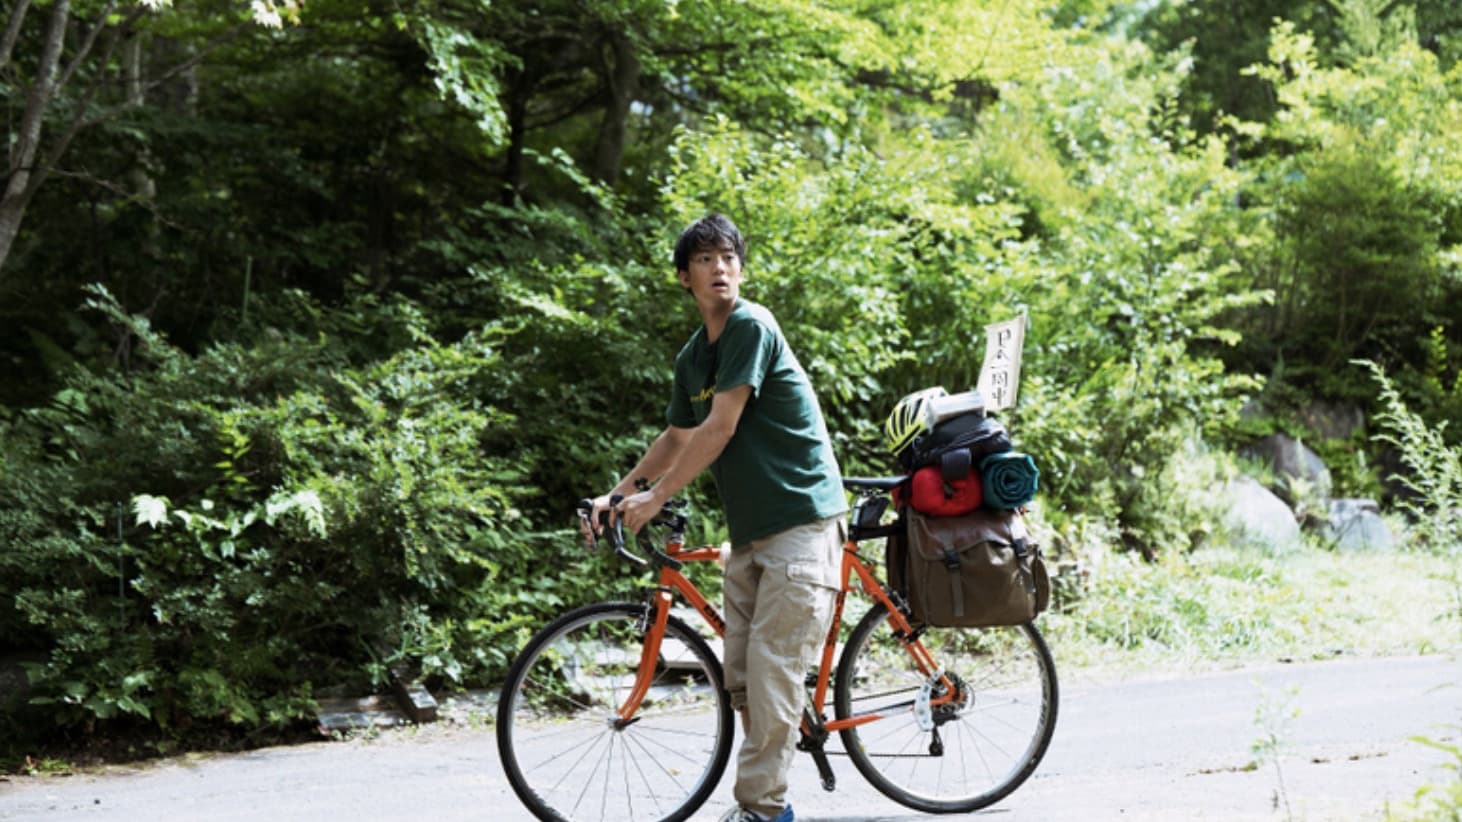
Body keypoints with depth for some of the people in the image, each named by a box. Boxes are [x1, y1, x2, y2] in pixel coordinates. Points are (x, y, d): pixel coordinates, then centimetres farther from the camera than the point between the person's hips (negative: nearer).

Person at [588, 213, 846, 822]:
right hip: (750, 530, 8)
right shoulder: (693, 357, 13)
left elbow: (719, 431, -17)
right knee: (742, 675, 7)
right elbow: (677, 439, 25)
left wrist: (654, 499, -12)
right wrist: (618, 493, 16)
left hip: (800, 521, -8)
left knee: (773, 668, -11)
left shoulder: (752, 327, -13)